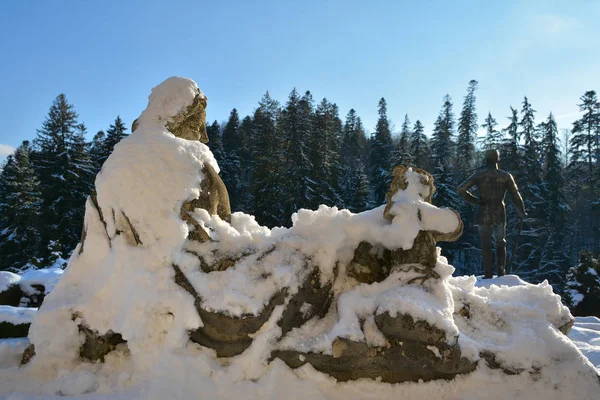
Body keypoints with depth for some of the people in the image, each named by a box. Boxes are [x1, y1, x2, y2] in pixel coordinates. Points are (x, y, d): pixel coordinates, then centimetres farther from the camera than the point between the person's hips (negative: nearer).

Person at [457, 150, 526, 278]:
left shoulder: (479, 175, -2)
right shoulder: (506, 176, -1)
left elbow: (461, 190, -9)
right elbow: (516, 195, 2)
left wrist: (476, 201, -3)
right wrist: (522, 213, 15)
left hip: (483, 215, -1)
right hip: (499, 215, 1)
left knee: (486, 246, 8)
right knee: (500, 243, 21)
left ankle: (488, 275, 6)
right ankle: (501, 272, 13)